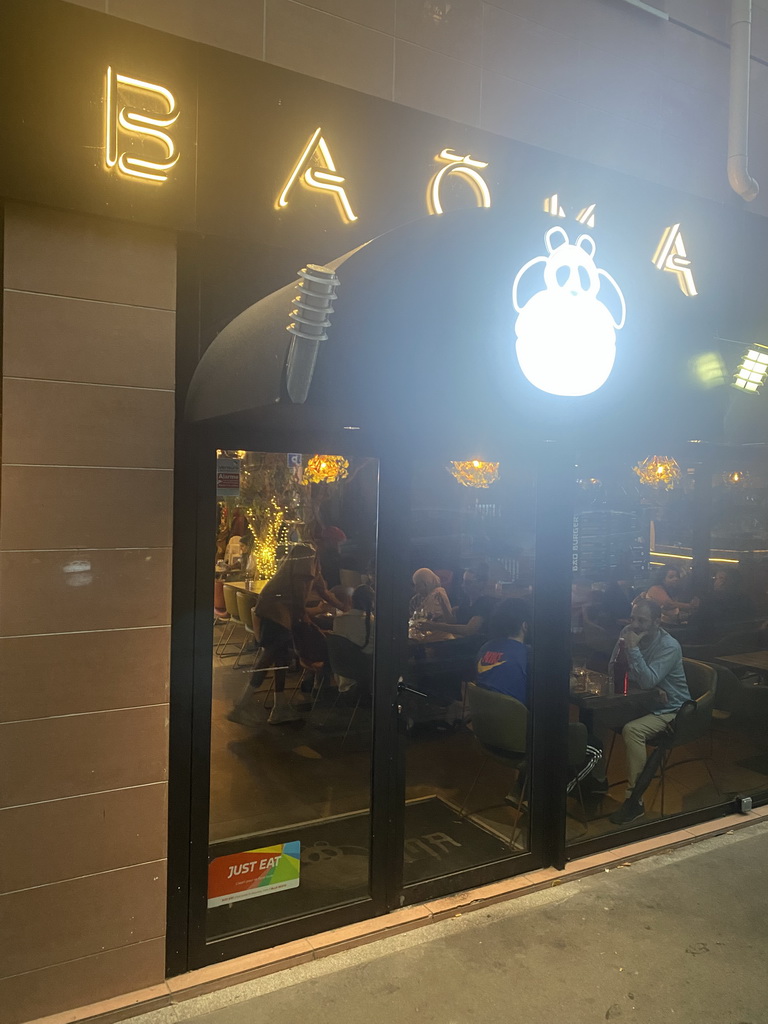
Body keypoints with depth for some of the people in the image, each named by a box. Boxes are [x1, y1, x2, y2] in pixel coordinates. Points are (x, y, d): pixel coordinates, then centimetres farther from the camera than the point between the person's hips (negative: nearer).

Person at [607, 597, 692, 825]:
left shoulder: (669, 646, -20)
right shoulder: (627, 634, -3)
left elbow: (648, 681, -30)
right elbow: (613, 671, 1)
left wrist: (633, 648, -31)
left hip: (669, 710, -6)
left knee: (632, 730, -33)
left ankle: (634, 800, -25)